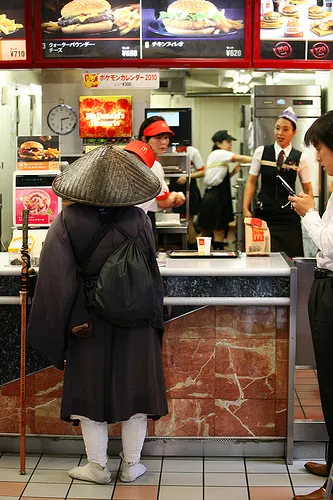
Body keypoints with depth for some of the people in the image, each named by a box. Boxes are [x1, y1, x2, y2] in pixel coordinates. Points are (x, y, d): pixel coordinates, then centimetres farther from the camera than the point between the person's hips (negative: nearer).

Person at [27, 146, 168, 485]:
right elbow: (152, 271, -2)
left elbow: (57, 275, -11)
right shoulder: (137, 218, -9)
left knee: (90, 388, 12)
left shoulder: (68, 219, -11)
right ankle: (131, 465, 21)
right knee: (133, 385, 13)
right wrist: (153, 315, 11)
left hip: (88, 321, -1)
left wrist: (69, 320, -3)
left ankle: (98, 467, 19)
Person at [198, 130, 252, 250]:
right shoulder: (218, 153, -10)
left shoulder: (220, 158, 18)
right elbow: (239, 158, -22)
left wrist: (232, 172, 4)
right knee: (219, 233, -7)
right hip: (215, 198, -9)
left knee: (205, 233, 12)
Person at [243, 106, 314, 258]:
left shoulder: (299, 158, 1)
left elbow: (308, 190, 8)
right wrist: (245, 209, -2)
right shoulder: (261, 152, 2)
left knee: (291, 258, -2)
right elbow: (251, 182, 6)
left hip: (289, 217, 0)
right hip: (264, 215, 0)